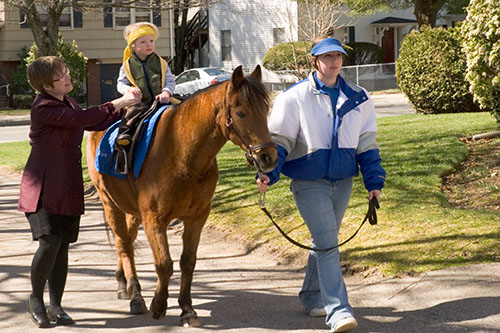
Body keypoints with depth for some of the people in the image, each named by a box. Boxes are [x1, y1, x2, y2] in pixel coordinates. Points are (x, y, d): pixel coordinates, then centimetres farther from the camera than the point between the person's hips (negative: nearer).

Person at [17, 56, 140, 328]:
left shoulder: (68, 103, 15)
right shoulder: (44, 107, -14)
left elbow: (96, 124, 22)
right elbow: (81, 119, -22)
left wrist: (126, 111, 11)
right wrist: (119, 103, -16)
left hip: (68, 186, 8)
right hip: (43, 186, -8)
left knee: (63, 245, 7)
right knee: (50, 242, -16)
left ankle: (55, 305, 14)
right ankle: (35, 299, 3)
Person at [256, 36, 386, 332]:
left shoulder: (358, 98, 6)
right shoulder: (295, 97, -6)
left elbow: (367, 143, 11)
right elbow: (280, 139, -5)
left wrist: (374, 181, 8)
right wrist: (269, 173, -18)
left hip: (343, 181, 5)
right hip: (309, 183, -5)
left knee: (325, 241, 15)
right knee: (327, 243, -12)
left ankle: (312, 297, 33)